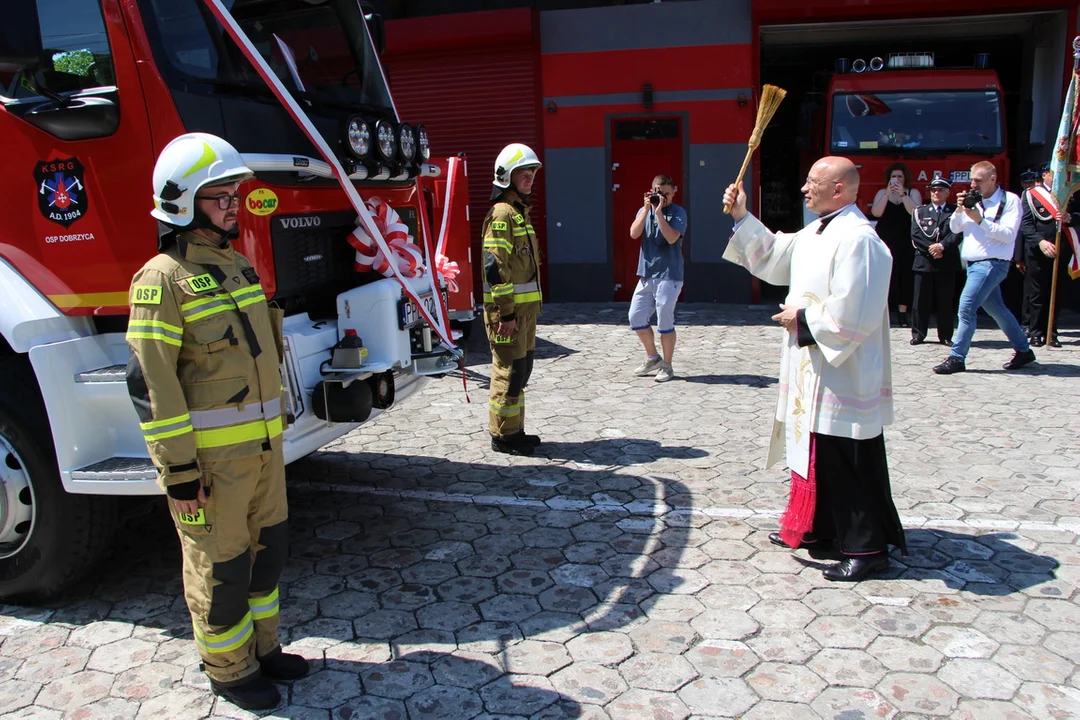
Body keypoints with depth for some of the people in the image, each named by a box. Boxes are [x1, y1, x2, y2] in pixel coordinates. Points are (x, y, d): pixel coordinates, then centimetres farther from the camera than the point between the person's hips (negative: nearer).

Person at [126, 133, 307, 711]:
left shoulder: (239, 267, 11)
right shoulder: (163, 279, -14)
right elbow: (150, 382, -18)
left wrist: (275, 426, 20)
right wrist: (179, 470, -18)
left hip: (262, 447, 8)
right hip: (210, 459, -8)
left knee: (267, 549, 19)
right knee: (220, 569, 7)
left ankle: (261, 647, 37)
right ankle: (229, 670, 26)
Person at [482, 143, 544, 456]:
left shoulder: (520, 212, 19)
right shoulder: (502, 213, -13)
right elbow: (495, 267, -21)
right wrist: (506, 313, -23)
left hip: (524, 307, 10)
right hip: (507, 308, -10)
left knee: (521, 370, 15)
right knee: (509, 372, -4)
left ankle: (515, 431, 24)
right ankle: (503, 436, 5)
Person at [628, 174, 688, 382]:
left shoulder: (678, 212, -4)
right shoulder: (644, 211, 11)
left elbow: (672, 238, -19)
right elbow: (634, 233, -6)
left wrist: (659, 212, -17)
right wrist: (647, 208, -10)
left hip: (668, 275, -5)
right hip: (646, 274, 6)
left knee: (665, 321, -4)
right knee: (636, 317, 5)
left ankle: (667, 366, 11)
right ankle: (652, 358, 24)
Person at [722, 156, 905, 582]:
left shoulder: (857, 239, -20)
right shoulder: (815, 234, 11)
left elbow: (853, 314, -26)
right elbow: (772, 257, 23)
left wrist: (803, 318, -13)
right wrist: (742, 218, 15)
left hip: (843, 377, -10)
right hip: (811, 372, 10)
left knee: (848, 466, -1)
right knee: (814, 455, 18)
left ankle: (868, 549, 12)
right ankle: (815, 530, 32)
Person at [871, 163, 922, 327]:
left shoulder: (913, 193, 9)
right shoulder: (882, 193, 10)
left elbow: (915, 212, -9)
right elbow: (876, 212, -6)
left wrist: (902, 193, -16)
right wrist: (888, 194, -16)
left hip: (905, 243, 0)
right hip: (885, 241, 0)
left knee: (905, 276, -3)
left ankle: (902, 313, 2)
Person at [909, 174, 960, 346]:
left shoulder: (955, 212, 8)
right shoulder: (920, 211, 11)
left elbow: (957, 234, -5)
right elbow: (915, 235, -1)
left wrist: (942, 246, -18)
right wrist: (931, 248, -12)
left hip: (947, 263, -1)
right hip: (923, 262, 1)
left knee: (945, 302, 3)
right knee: (920, 301, 2)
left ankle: (945, 336, 11)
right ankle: (918, 334, 10)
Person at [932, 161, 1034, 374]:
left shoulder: (1010, 200, -6)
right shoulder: (973, 199, 12)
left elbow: (1008, 234, -15)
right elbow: (955, 229, 10)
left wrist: (980, 220, -22)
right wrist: (959, 209, -7)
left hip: (992, 263, -7)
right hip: (974, 263, 7)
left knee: (966, 307, -14)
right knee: (996, 309, 15)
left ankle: (957, 358, -8)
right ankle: (1023, 350, 29)